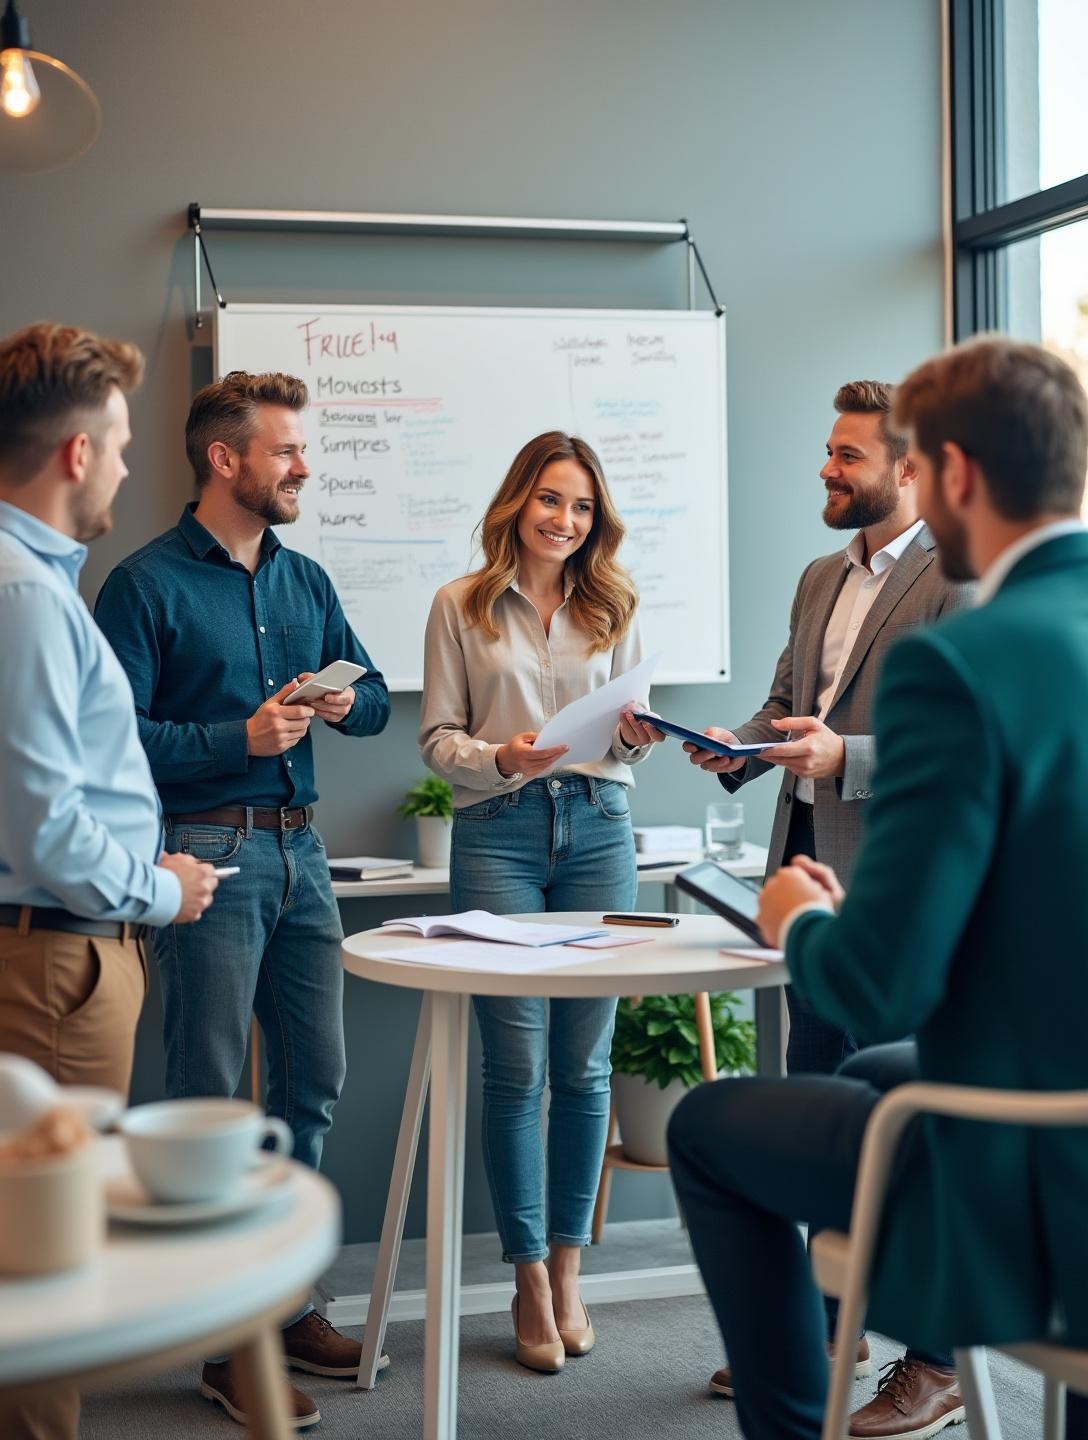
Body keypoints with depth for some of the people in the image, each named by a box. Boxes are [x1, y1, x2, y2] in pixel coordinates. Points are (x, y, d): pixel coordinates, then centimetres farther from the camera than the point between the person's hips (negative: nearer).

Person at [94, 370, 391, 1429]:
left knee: (314, 1082, 12)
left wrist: (346, 702, -3)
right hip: (207, 854, -7)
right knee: (207, 1101, 0)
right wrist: (243, 737, -17)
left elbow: (372, 694, 19)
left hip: (299, 849, 7)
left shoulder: (304, 579, 14)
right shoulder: (148, 584, -7)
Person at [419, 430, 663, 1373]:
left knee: (585, 1063, 4)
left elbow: (632, 738, 14)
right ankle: (531, 1281, 7)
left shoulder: (614, 607, 12)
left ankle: (567, 1269, 15)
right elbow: (437, 739, 3)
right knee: (517, 1064, -4)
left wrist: (637, 737, -9)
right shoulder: (462, 606, 5)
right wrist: (498, 759, -16)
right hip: (499, 835, -2)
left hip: (598, 830, 2)